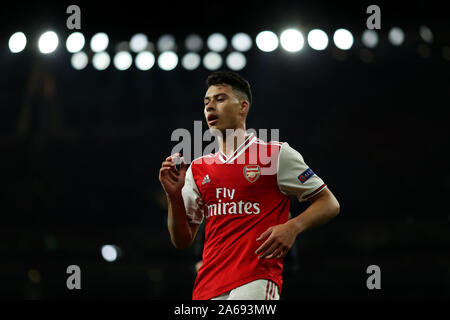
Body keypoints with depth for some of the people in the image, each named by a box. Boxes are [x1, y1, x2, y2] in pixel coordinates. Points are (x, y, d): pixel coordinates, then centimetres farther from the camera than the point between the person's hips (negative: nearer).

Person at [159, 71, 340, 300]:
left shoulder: (278, 155, 5)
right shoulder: (197, 169, 17)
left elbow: (330, 204, 5)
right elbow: (182, 241, 18)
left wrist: (292, 227, -13)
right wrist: (174, 195, 2)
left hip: (257, 279, -4)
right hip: (207, 287, 4)